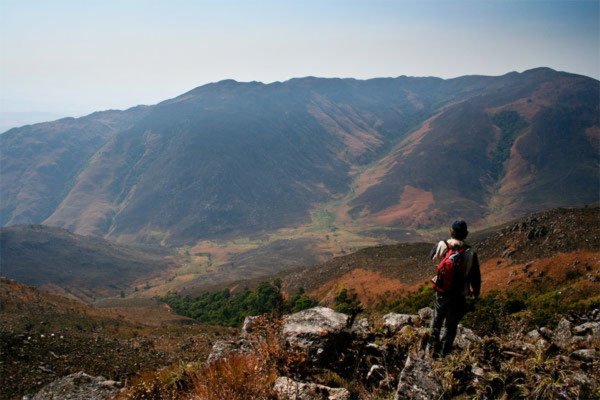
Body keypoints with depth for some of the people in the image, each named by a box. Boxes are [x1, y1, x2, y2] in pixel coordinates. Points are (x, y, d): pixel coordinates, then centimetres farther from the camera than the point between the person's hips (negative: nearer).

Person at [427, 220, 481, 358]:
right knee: (451, 325, 15)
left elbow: (432, 255, 13)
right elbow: (475, 276, -8)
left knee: (437, 321, 24)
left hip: (441, 292, 2)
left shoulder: (441, 246, -12)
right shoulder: (470, 253, -17)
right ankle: (444, 351, 24)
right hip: (458, 296, -2)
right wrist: (475, 293, 9)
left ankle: (433, 347, 33)